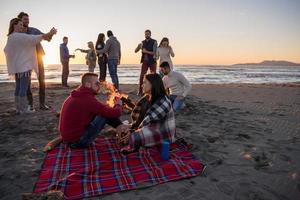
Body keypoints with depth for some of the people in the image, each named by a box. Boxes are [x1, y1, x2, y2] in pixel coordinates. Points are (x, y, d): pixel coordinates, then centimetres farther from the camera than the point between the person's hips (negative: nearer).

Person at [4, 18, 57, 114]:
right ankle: (23, 109, -2)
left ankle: (18, 109, 15)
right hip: (24, 66, -9)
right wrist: (49, 34, -19)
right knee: (23, 88, -6)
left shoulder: (10, 38, 17)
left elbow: (6, 50, 26)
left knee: (18, 88, 11)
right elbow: (33, 38, -20)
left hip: (16, 66, 10)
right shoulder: (20, 36, -13)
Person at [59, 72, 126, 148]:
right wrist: (118, 105, 0)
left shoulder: (78, 95, 5)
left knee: (104, 111, 9)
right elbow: (115, 113, -21)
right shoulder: (87, 99, -23)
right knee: (106, 113, -10)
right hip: (78, 141, -9)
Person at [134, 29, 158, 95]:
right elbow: (135, 51, 4)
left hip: (152, 61, -2)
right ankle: (140, 91, -1)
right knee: (142, 76, -5)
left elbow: (154, 52, -12)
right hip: (145, 61, 3)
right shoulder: (143, 42, 6)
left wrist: (146, 51, -21)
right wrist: (138, 46, -16)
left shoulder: (154, 42, -4)